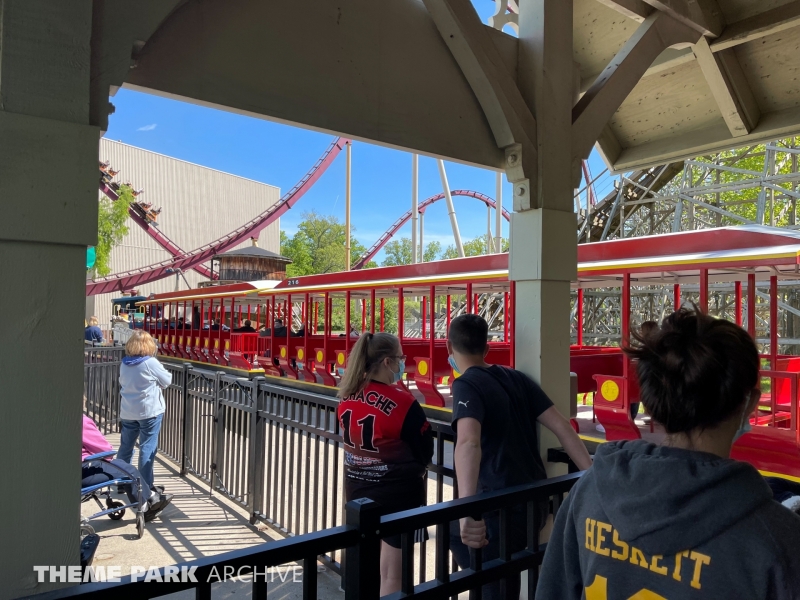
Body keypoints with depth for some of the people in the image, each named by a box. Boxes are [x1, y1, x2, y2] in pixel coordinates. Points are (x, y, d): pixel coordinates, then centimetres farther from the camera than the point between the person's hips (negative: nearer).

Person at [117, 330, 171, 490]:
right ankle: (145, 486, 6)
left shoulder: (124, 363, 3)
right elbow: (167, 381, -4)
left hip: (127, 412, 6)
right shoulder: (151, 363, -15)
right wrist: (155, 382, 14)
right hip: (149, 411, -6)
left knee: (125, 447, 16)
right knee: (147, 448, 1)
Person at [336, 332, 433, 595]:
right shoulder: (402, 402, -22)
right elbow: (426, 450, -10)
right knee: (391, 573, 9)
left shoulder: (347, 397, -4)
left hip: (357, 488, 6)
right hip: (397, 494, -6)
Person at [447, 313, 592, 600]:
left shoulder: (466, 385, -14)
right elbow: (562, 428, 2)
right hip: (535, 502, 7)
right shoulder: (516, 378, 5)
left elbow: (468, 443, -32)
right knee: (456, 534, 28)